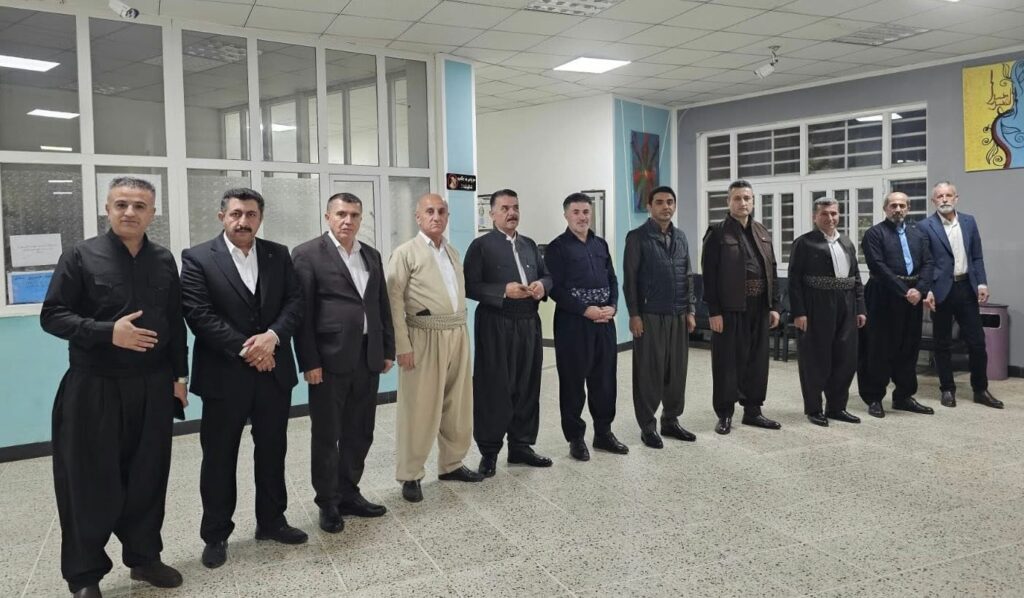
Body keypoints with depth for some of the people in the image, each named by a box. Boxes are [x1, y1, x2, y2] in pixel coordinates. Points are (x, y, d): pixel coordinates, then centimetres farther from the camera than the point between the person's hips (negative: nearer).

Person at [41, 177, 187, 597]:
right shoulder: (81, 256, -4)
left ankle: (144, 557, 28)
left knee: (147, 476, 11)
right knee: (91, 481, 5)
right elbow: (52, 315, -6)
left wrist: (178, 374, 9)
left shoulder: (164, 261, 7)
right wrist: (107, 332, -20)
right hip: (94, 387, -3)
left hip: (153, 386, 3)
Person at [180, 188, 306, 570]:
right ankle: (216, 535, 22)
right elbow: (199, 314, -13)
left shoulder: (279, 255, 6)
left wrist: (272, 336, -17)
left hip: (273, 372, 4)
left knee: (272, 451, 14)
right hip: (224, 375, -3)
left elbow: (295, 302, 1)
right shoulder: (197, 258, -5)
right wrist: (245, 349, -17)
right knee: (219, 457, 7)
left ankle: (271, 521, 30)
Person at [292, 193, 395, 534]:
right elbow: (302, 312, -9)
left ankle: (349, 494, 28)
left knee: (360, 433, 13)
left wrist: (388, 350, 10)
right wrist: (309, 362, -13)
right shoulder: (308, 254, -5)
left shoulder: (371, 256, 12)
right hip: (330, 359, -5)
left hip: (368, 357, 6)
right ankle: (328, 503, 20)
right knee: (326, 436, 6)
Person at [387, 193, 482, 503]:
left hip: (457, 336, 7)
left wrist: (461, 332, 12)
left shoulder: (453, 252, 16)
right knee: (419, 409, 1)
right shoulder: (405, 253, -5)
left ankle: (451, 464, 29)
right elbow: (393, 300, -10)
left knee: (458, 406, 13)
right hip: (424, 338, -6)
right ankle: (410, 475, 13)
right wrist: (402, 346, -15)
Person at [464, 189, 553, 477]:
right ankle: (489, 451, 11)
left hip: (529, 324, 6)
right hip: (496, 326, -5)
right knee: (494, 389, 0)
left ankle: (521, 445, 23)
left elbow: (547, 276, 17)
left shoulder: (530, 244, 15)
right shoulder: (481, 245, -3)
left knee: (527, 387, 10)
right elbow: (470, 286, -10)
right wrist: (504, 291, -20)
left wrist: (542, 285, -6)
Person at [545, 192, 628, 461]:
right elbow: (555, 288, -11)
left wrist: (612, 306, -3)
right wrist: (585, 310, -17)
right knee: (573, 381, 3)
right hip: (573, 322, -5)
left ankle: (603, 432, 24)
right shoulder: (557, 247, -3)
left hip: (604, 320, 5)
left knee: (604, 379, 10)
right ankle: (575, 438, 14)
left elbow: (612, 279, 15)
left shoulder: (600, 244, 15)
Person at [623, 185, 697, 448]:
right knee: (649, 372, 1)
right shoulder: (637, 237, -4)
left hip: (678, 316, 5)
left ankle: (671, 420, 23)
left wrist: (690, 310, 9)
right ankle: (647, 426, 12)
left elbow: (687, 277, 15)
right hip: (649, 315, -5)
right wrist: (634, 314, -12)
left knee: (677, 370, 9)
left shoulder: (680, 237, 13)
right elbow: (630, 279, -7)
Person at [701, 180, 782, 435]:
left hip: (759, 308, 5)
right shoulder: (717, 232, -5)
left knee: (757, 360, 11)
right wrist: (714, 311, -15)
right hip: (729, 308, -5)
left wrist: (774, 306, 6)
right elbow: (709, 274, -10)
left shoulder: (762, 233, 13)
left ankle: (752, 410, 24)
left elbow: (772, 271, 13)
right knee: (727, 362, 2)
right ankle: (724, 414, 13)